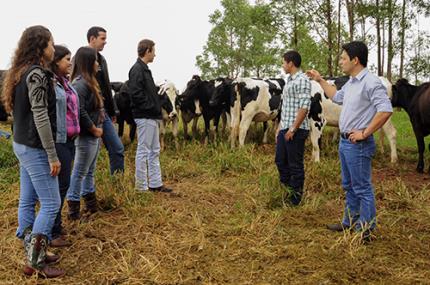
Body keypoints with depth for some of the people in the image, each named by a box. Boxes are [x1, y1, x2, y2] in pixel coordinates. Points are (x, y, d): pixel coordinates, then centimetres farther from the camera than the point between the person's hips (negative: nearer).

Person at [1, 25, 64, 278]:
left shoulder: (22, 72, 13)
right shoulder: (36, 73, -17)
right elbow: (40, 117, -22)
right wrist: (52, 155, -19)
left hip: (23, 144, 10)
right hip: (35, 148, -10)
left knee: (28, 201, 13)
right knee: (51, 203, -4)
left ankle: (33, 254, 23)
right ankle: (35, 261, 2)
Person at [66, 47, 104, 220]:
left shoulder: (89, 82, 13)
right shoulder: (80, 83, -18)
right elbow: (80, 112, -25)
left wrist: (98, 128, 5)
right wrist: (94, 129, -14)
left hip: (94, 136, 10)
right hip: (86, 136, -10)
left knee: (90, 171, 18)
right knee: (79, 173, -1)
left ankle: (91, 205, 30)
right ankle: (73, 209, 8)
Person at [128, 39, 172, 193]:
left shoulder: (144, 69, 17)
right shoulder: (137, 69, -13)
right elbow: (136, 94, -21)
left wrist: (157, 109, 8)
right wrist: (152, 108, -17)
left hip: (152, 118, 10)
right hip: (145, 117, -10)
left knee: (154, 151, 14)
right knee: (143, 151, -3)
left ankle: (155, 184, 22)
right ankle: (141, 186, 6)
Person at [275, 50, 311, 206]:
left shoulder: (302, 80, -12)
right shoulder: (289, 80, 16)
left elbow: (304, 107, -18)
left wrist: (293, 129, -19)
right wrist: (280, 127, 18)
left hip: (296, 130, -9)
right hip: (284, 129, 9)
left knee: (295, 165, 1)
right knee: (280, 161, 16)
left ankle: (295, 199, 13)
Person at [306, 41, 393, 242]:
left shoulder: (371, 82, -17)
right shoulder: (351, 83, 12)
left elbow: (385, 110, -24)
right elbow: (337, 97, 31)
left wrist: (365, 133, -20)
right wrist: (320, 80, 29)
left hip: (358, 144, -10)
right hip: (345, 142, 10)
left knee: (362, 188, -1)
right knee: (349, 186, 19)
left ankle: (366, 231, 9)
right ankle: (350, 223, 32)